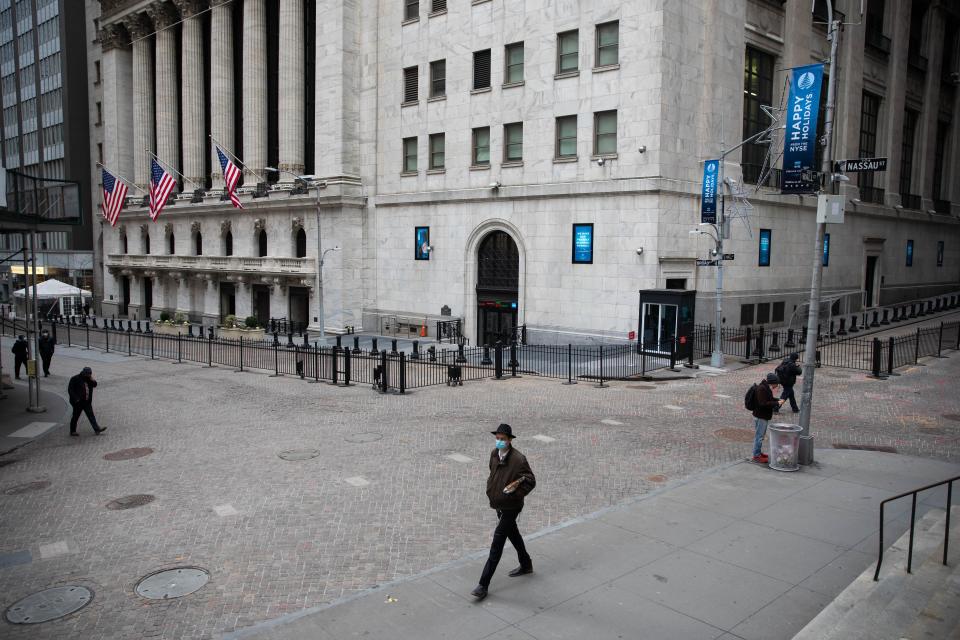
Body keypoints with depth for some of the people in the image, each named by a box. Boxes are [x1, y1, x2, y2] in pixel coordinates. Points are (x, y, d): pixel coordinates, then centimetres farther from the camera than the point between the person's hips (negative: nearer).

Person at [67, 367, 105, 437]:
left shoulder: (88, 379, 8)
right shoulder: (75, 379, -13)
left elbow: (95, 385, 12)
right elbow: (70, 389, -14)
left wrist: (92, 380, -9)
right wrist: (76, 399, -21)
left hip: (87, 402, 6)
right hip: (78, 402, -6)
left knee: (91, 415, 3)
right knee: (76, 416, 5)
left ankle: (97, 429, 1)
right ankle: (73, 431, 17)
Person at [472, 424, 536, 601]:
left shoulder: (518, 459, -23)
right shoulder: (494, 454, 0)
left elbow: (530, 482, -17)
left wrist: (513, 494, -21)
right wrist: (490, 489, 7)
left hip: (510, 507, -8)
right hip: (499, 504, 8)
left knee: (497, 543, -6)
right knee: (513, 534, 25)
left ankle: (483, 585, -2)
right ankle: (526, 565, 47)